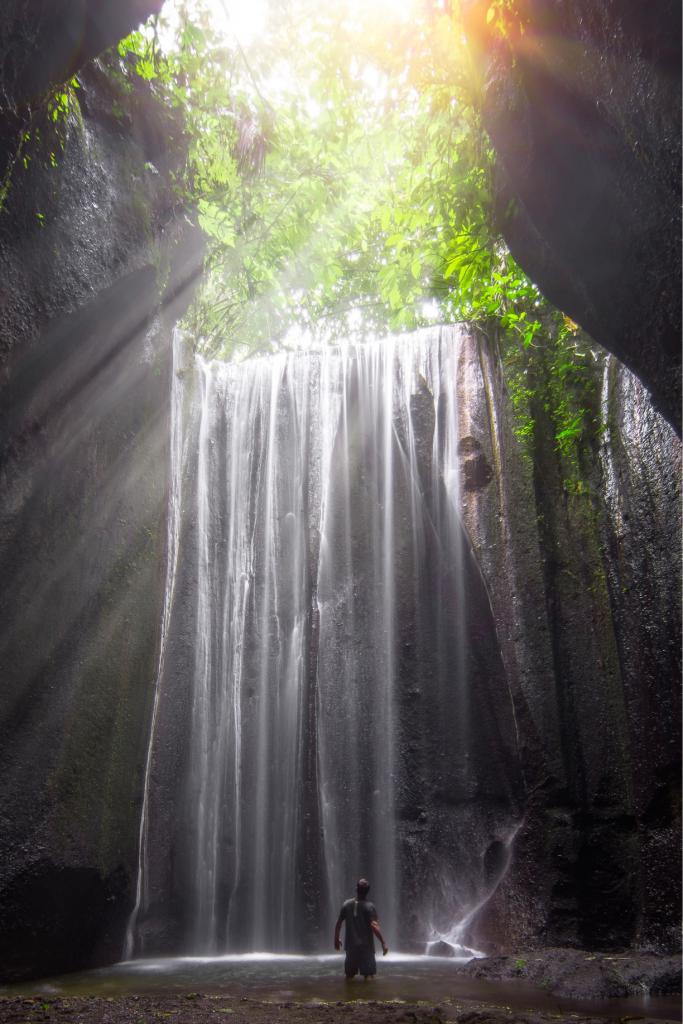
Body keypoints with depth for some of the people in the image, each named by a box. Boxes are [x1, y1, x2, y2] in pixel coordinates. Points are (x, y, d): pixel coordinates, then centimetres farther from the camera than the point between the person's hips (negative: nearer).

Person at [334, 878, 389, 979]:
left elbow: (338, 923, 4)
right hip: (366, 947, -4)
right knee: (369, 976, 3)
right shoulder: (370, 906, -13)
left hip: (350, 946, 4)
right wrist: (383, 943, -16)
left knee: (349, 975, 17)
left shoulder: (347, 904, -1)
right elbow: (374, 926, -21)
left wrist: (336, 939, 18)